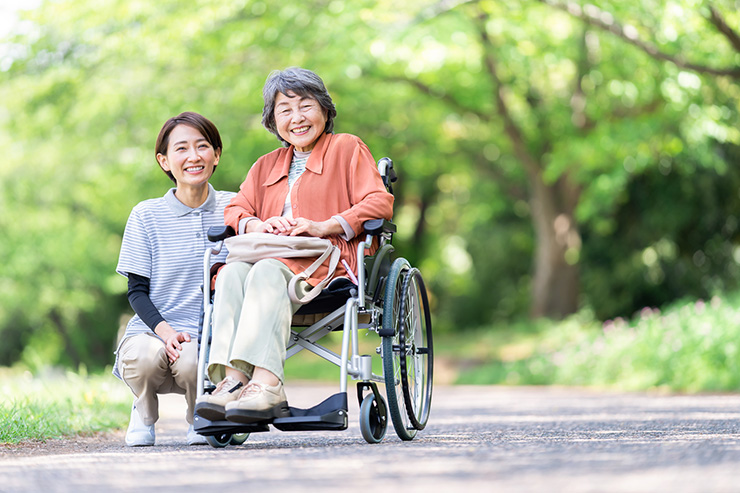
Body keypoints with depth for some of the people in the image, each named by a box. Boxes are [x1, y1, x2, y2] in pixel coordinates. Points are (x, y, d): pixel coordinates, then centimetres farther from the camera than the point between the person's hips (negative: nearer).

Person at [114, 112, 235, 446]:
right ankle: (144, 414, 4)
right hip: (152, 332, 0)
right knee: (146, 357, -34)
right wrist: (165, 331, -17)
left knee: (192, 363, -35)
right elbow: (137, 291, 1)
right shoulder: (146, 216, 3)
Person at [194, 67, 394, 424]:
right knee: (232, 271, -30)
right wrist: (257, 226, -4)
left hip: (327, 260, -5)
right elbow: (235, 210, 21)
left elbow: (379, 204, 1)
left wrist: (323, 227, -11)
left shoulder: (348, 148, 16)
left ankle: (265, 384, -51)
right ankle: (232, 378, -45)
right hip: (271, 256, 5)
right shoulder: (265, 166, 32)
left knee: (268, 271, -37)